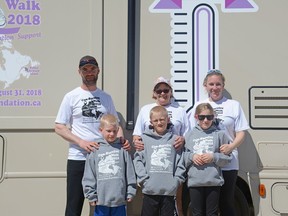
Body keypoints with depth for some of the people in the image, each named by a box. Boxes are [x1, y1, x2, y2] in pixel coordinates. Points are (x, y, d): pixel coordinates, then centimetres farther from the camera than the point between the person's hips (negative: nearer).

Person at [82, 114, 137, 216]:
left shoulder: (122, 148, 2)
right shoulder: (95, 149, 0)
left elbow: (130, 173, 4)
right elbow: (89, 176, 1)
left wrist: (130, 192, 3)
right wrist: (91, 195, -1)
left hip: (119, 199, 1)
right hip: (101, 199, 0)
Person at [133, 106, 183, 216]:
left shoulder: (175, 139, 4)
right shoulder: (144, 139, 3)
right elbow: (137, 160, -1)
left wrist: (177, 180, -4)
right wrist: (143, 178, -9)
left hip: (170, 190, 1)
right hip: (150, 190, 0)